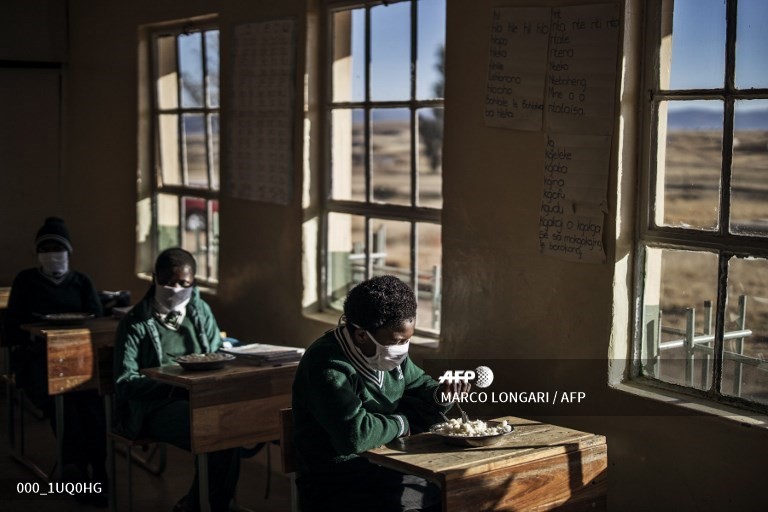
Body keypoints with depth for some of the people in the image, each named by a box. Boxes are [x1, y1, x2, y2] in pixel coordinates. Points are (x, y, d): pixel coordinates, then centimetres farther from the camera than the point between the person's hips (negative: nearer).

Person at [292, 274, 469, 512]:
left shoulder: (388, 352, 4)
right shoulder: (328, 366, -21)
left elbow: (420, 385, 21)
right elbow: (355, 435, -32)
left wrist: (440, 395, -3)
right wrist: (399, 424, -13)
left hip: (386, 469, 8)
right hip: (337, 485, -8)